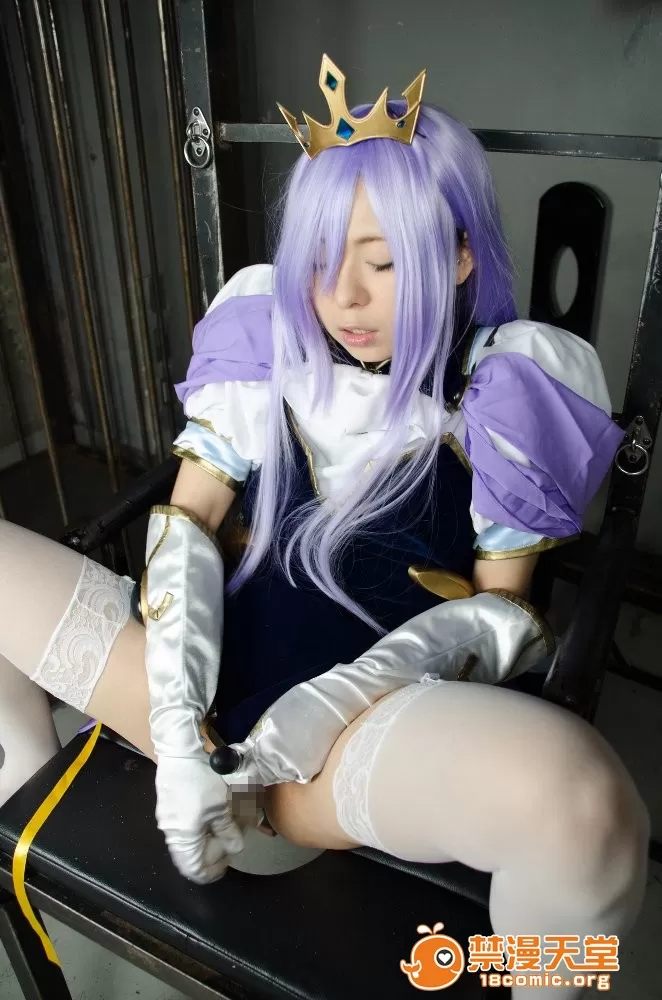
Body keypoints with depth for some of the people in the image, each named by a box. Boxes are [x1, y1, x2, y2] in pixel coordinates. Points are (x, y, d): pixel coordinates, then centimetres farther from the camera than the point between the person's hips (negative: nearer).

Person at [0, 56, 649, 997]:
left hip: (378, 718, -3)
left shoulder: (512, 385, -4)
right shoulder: (266, 330, 3)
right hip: (201, 674, 4)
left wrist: (345, 698, -16)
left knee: (578, 796, -35)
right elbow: (188, 519, 1)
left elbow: (501, 604, -1)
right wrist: (176, 733, -11)